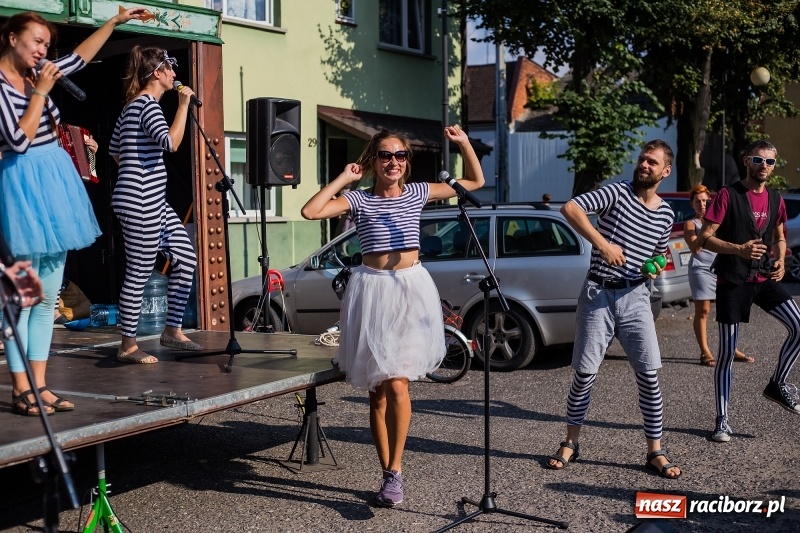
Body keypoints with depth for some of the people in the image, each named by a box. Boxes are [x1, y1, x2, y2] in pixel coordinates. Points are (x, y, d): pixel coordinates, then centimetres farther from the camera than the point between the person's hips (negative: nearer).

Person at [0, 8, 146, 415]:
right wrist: (40, 92, -13)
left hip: (53, 184, 8)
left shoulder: (37, 75, 10)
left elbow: (81, 57, 24)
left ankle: (39, 385, 12)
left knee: (48, 297, 7)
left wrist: (115, 21, 22)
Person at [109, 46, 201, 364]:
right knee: (139, 274, -4)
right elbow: (171, 142, -27)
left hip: (154, 202, 11)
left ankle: (173, 331, 18)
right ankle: (128, 347, 5)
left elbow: (114, 151, 24)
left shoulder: (133, 106, 18)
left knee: (185, 259, 11)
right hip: (139, 203, -11)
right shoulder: (147, 104, -12)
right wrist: (183, 105, -18)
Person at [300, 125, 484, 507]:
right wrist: (344, 179, -5)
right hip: (372, 290, 0)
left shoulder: (418, 193, 7)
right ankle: (389, 474, 16)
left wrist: (464, 143, 2)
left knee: (396, 385, -15)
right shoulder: (358, 199, 2)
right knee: (378, 391, 5)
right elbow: (311, 211, -14)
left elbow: (476, 182, 15)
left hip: (411, 289, 0)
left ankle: (394, 472, -7)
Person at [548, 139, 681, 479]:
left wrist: (655, 270, 1)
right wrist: (601, 243, -26)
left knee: (649, 374, -3)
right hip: (598, 295, -3)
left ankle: (655, 452, 8)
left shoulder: (666, 214, 10)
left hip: (635, 298, 3)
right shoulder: (618, 193, -4)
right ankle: (571, 443, 18)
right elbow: (570, 208, -18)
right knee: (585, 373, 1)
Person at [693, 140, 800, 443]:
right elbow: (705, 238, -12)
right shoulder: (728, 195, -8)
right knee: (726, 351, 0)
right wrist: (739, 249, -26)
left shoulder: (775, 199, 8)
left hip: (764, 278, 5)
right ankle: (722, 420, 10)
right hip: (732, 281, -4)